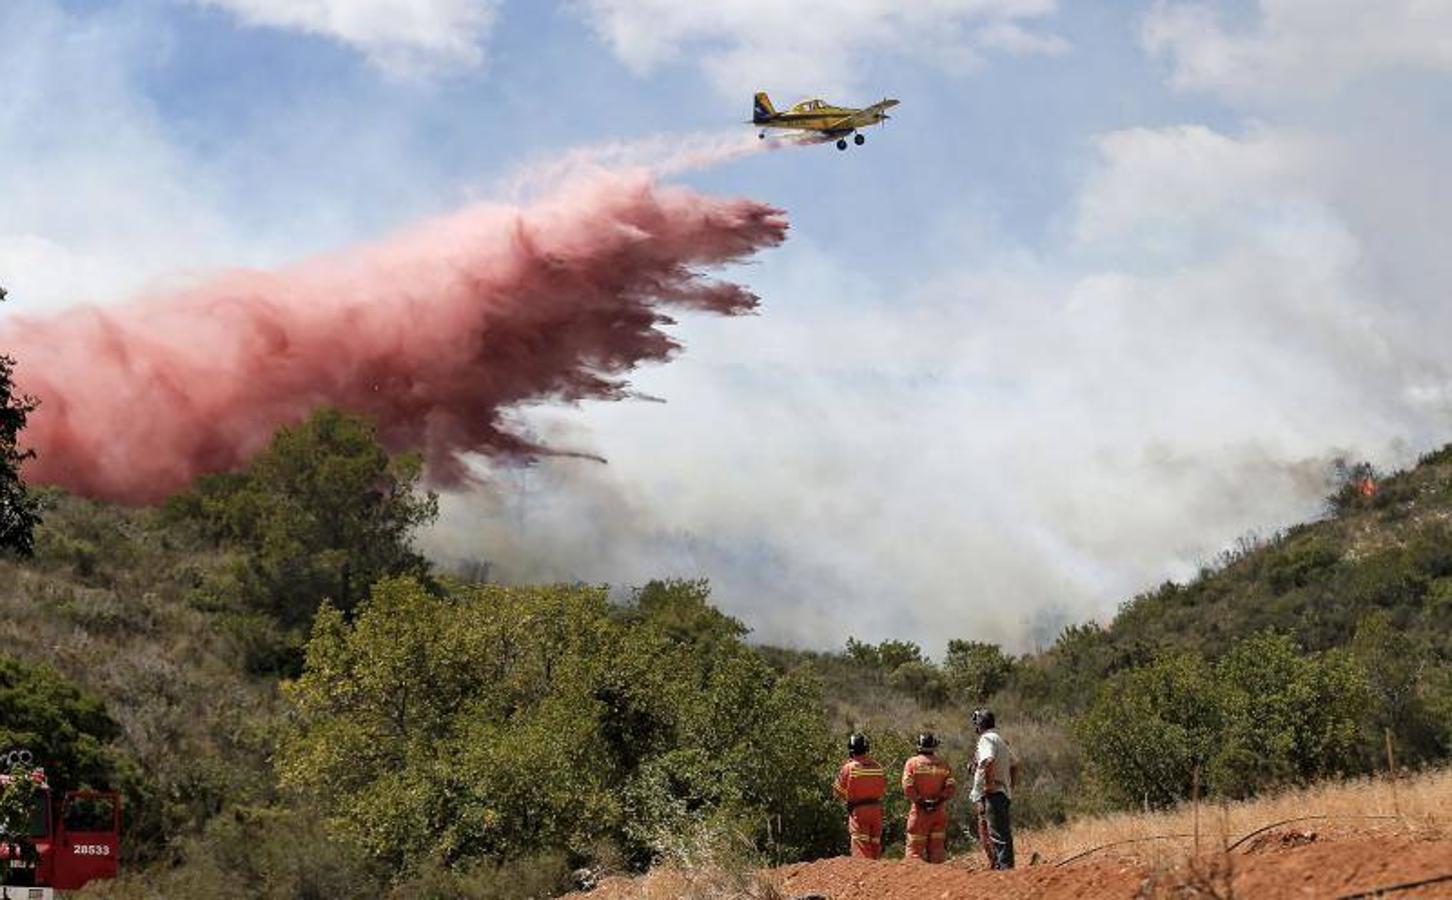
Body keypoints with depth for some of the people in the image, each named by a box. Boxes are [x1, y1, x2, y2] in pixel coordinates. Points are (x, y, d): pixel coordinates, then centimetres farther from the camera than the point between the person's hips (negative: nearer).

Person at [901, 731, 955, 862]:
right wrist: (940, 800, -1)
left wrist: (919, 800, -5)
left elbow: (908, 787, -13)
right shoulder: (943, 764, 5)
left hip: (919, 811, -3)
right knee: (937, 847, 10)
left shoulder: (912, 763, -3)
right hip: (939, 811, 3)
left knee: (915, 848, 1)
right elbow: (951, 786, -4)